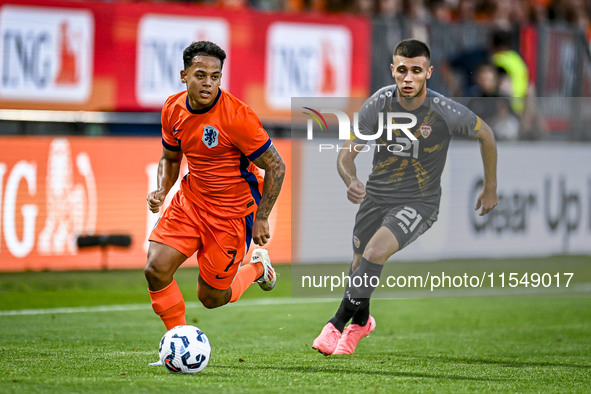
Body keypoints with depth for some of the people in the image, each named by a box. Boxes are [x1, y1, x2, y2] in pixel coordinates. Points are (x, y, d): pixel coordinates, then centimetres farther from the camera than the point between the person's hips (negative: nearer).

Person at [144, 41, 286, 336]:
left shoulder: (237, 116, -23)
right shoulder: (173, 109, -4)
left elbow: (276, 167, -14)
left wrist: (261, 218, -14)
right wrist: (161, 191, -4)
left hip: (232, 212, -5)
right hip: (189, 201, 5)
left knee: (211, 298, 4)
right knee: (156, 270, -14)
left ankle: (258, 267, 36)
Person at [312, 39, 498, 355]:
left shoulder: (446, 113, -21)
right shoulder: (378, 104, -15)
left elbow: (485, 134, -1)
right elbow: (347, 153, -10)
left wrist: (490, 188, 8)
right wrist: (351, 181, -34)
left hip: (419, 203, -4)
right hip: (376, 196, 4)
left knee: (376, 251, -28)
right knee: (360, 265, 15)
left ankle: (338, 323, -14)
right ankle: (361, 321, 48)